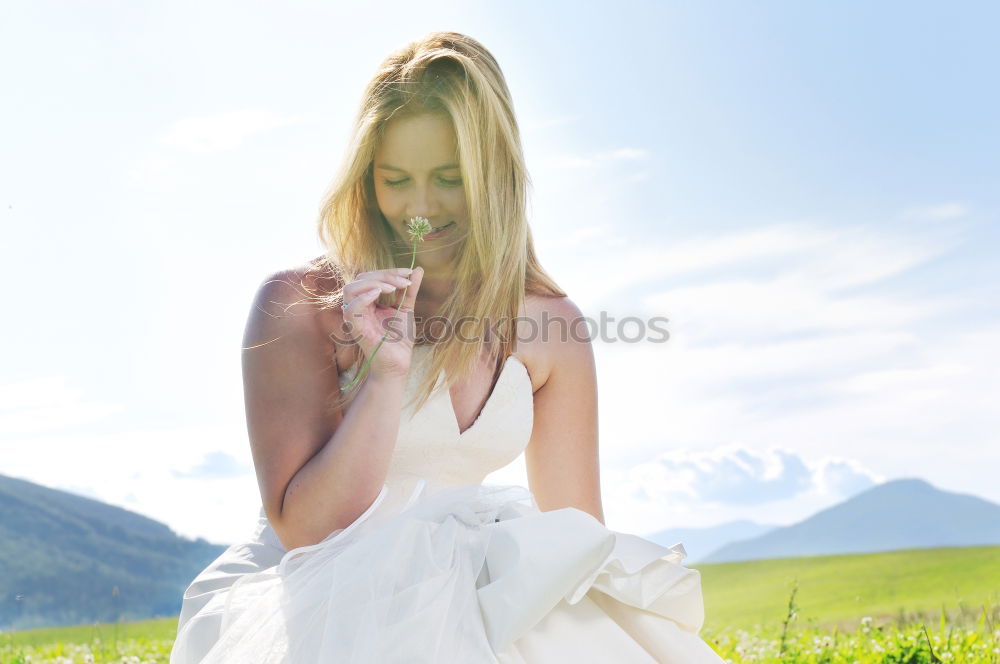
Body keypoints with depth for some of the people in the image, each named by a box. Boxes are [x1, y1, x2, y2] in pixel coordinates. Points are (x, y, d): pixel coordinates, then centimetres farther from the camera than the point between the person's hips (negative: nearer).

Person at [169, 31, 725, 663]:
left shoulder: (552, 327, 1)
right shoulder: (297, 304, -10)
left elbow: (575, 528, 5)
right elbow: (303, 529, -12)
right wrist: (388, 366, -22)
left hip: (457, 603, 3)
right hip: (317, 610, -3)